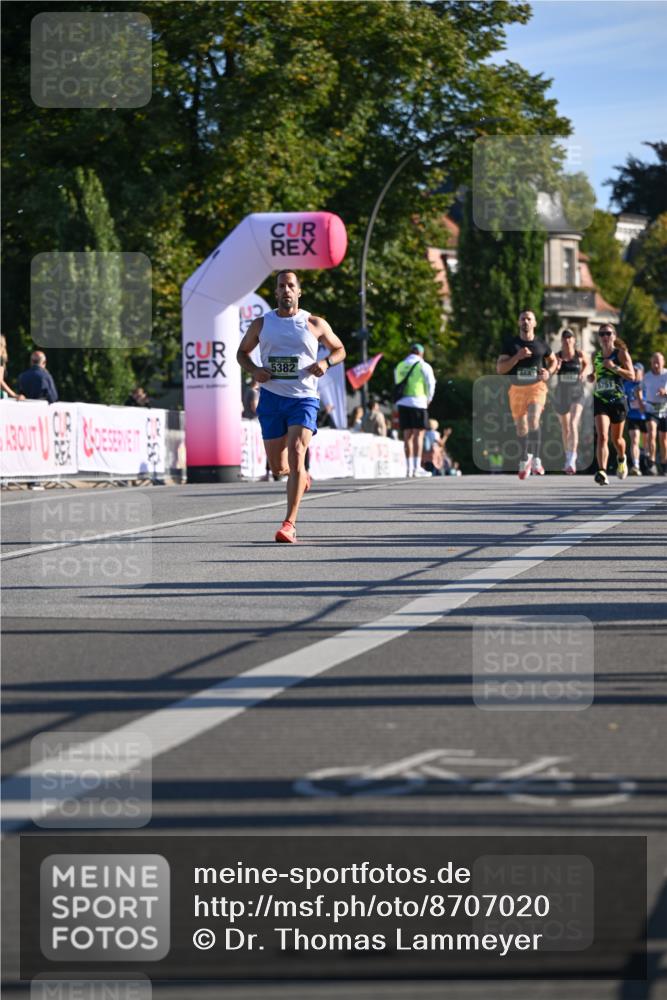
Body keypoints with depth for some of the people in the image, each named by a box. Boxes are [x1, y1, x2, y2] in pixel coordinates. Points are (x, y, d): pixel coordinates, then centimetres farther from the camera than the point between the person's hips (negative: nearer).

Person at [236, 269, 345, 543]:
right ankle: (302, 478, 45)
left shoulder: (315, 324, 3)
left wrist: (325, 363, -8)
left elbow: (339, 349, 14)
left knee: (296, 456, -20)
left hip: (303, 399, -3)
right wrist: (253, 370, -3)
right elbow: (242, 352, 18)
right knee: (278, 467, 7)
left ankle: (290, 523, -20)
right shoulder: (261, 324, 6)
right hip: (271, 397, 3)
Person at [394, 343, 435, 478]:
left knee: (407, 435, 6)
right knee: (418, 434, -5)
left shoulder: (399, 366, 14)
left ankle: (409, 468, 5)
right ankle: (417, 467, -12)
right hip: (418, 402, -4)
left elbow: (397, 384, 13)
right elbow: (431, 384, -5)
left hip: (402, 402, 4)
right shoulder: (423, 366, -1)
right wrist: (428, 399, 12)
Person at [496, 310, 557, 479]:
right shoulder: (510, 343, -1)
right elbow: (500, 368, -7)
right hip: (517, 389, 1)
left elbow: (553, 360, 20)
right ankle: (524, 462, 31)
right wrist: (517, 357, -20)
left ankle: (535, 459, -19)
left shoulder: (541, 345, 2)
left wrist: (549, 373, -2)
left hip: (537, 386, -1)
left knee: (533, 420, -25)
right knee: (521, 428, 10)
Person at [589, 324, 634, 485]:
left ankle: (622, 459, 48)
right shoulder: (596, 356, 9)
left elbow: (631, 375, -10)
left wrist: (614, 367, -22)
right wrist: (592, 377, 2)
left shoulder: (621, 353, -3)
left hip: (617, 400, -2)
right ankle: (602, 472, -28)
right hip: (600, 400, 2)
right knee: (602, 436, -18)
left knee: (616, 438, 14)